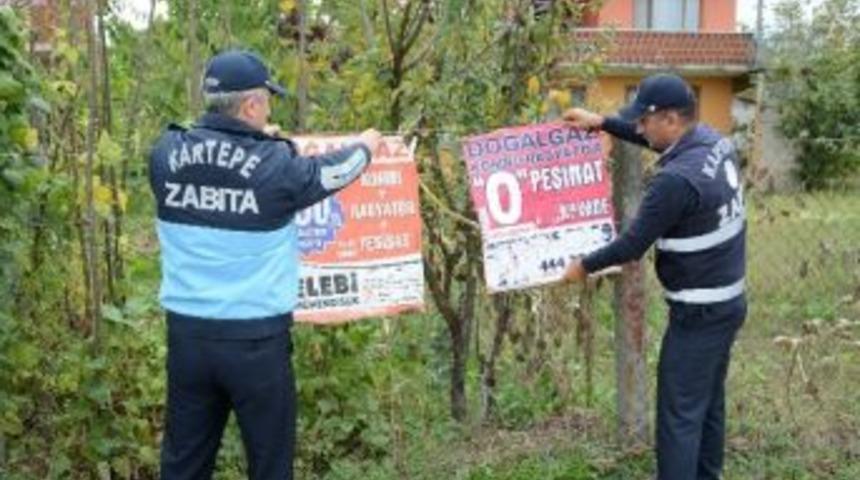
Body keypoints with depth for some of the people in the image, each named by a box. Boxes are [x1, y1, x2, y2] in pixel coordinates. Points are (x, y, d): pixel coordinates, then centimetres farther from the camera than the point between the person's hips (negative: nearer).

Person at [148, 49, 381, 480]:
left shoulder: (167, 155, -3)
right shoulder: (274, 165, -12)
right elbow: (329, 172, 7)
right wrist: (366, 146, 29)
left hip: (186, 332, 4)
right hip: (255, 338, -4)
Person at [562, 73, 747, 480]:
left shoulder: (676, 180, -27)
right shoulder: (714, 141, 0)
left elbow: (633, 244, -18)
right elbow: (662, 139, 21)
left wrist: (584, 266, -2)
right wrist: (601, 122, 19)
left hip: (699, 313, -9)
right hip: (728, 302, 9)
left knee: (679, 413, -2)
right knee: (709, 403, 19)